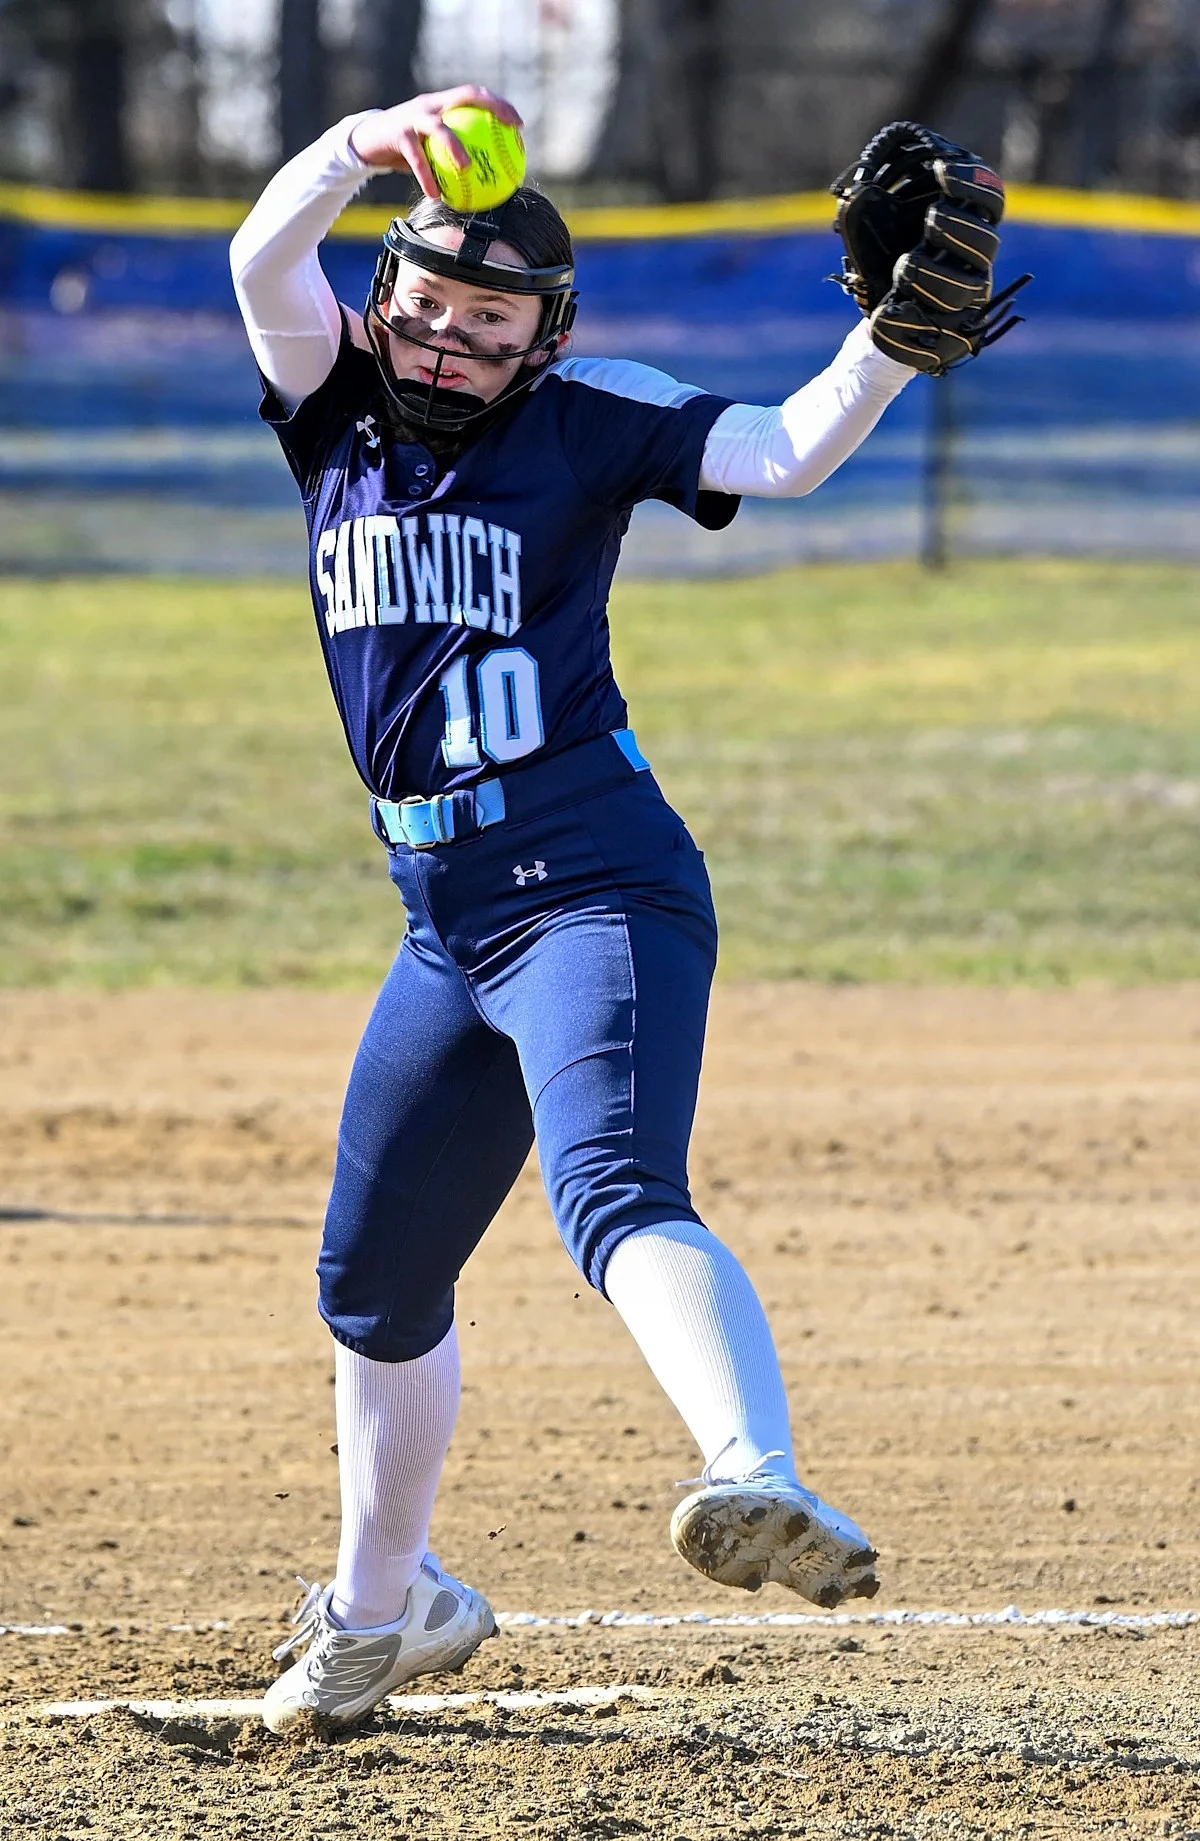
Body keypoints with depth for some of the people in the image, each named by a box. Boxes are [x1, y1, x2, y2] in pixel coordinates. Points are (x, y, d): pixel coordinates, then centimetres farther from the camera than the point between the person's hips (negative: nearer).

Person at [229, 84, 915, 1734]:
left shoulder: (589, 421, -2)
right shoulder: (341, 407, 7)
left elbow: (787, 451, -13)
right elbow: (264, 258, -10)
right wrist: (368, 147, -28)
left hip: (596, 889, -6)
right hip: (445, 923, 6)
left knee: (616, 1199, -31)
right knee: (373, 1284, 19)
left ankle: (768, 1488, -53)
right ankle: (385, 1602, 40)